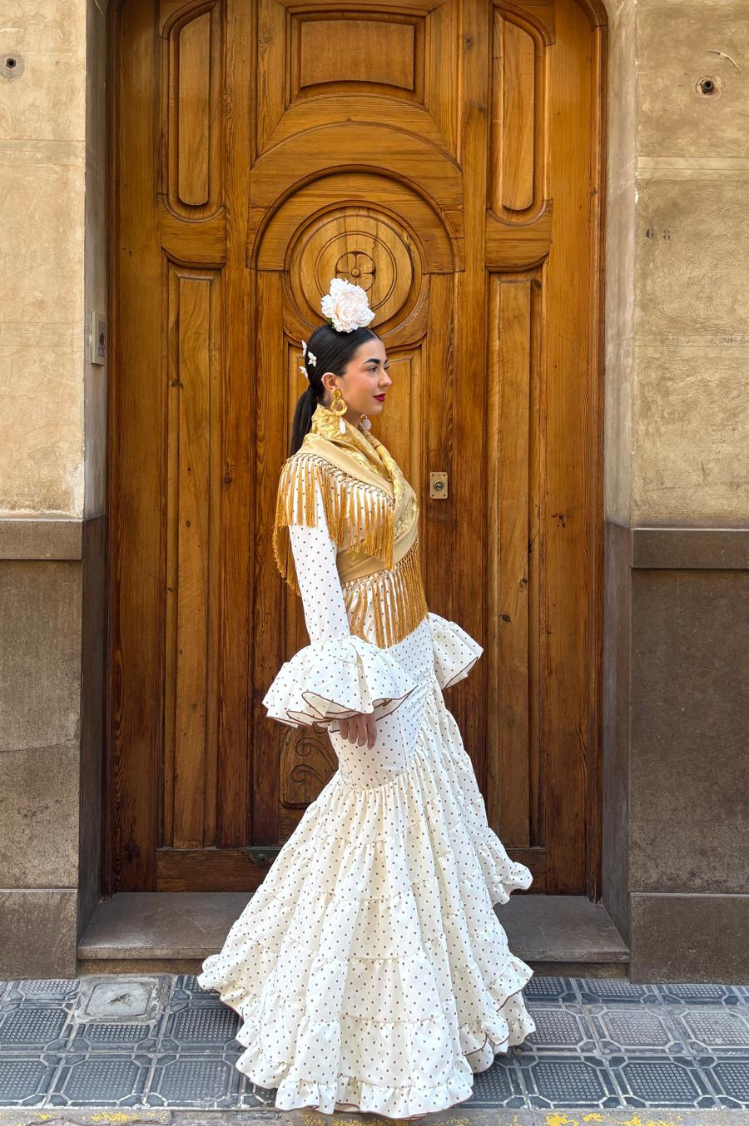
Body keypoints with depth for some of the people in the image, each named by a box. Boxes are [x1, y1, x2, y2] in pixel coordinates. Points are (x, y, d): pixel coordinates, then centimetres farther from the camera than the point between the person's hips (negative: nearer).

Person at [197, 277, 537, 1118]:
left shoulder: (369, 452, 11)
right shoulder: (312, 467, -16)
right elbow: (317, 583, -20)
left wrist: (424, 654, 19)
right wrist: (343, 690, -23)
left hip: (408, 656, 9)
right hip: (369, 666, -9)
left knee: (432, 791, 19)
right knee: (386, 812, -3)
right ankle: (388, 1046, 10)